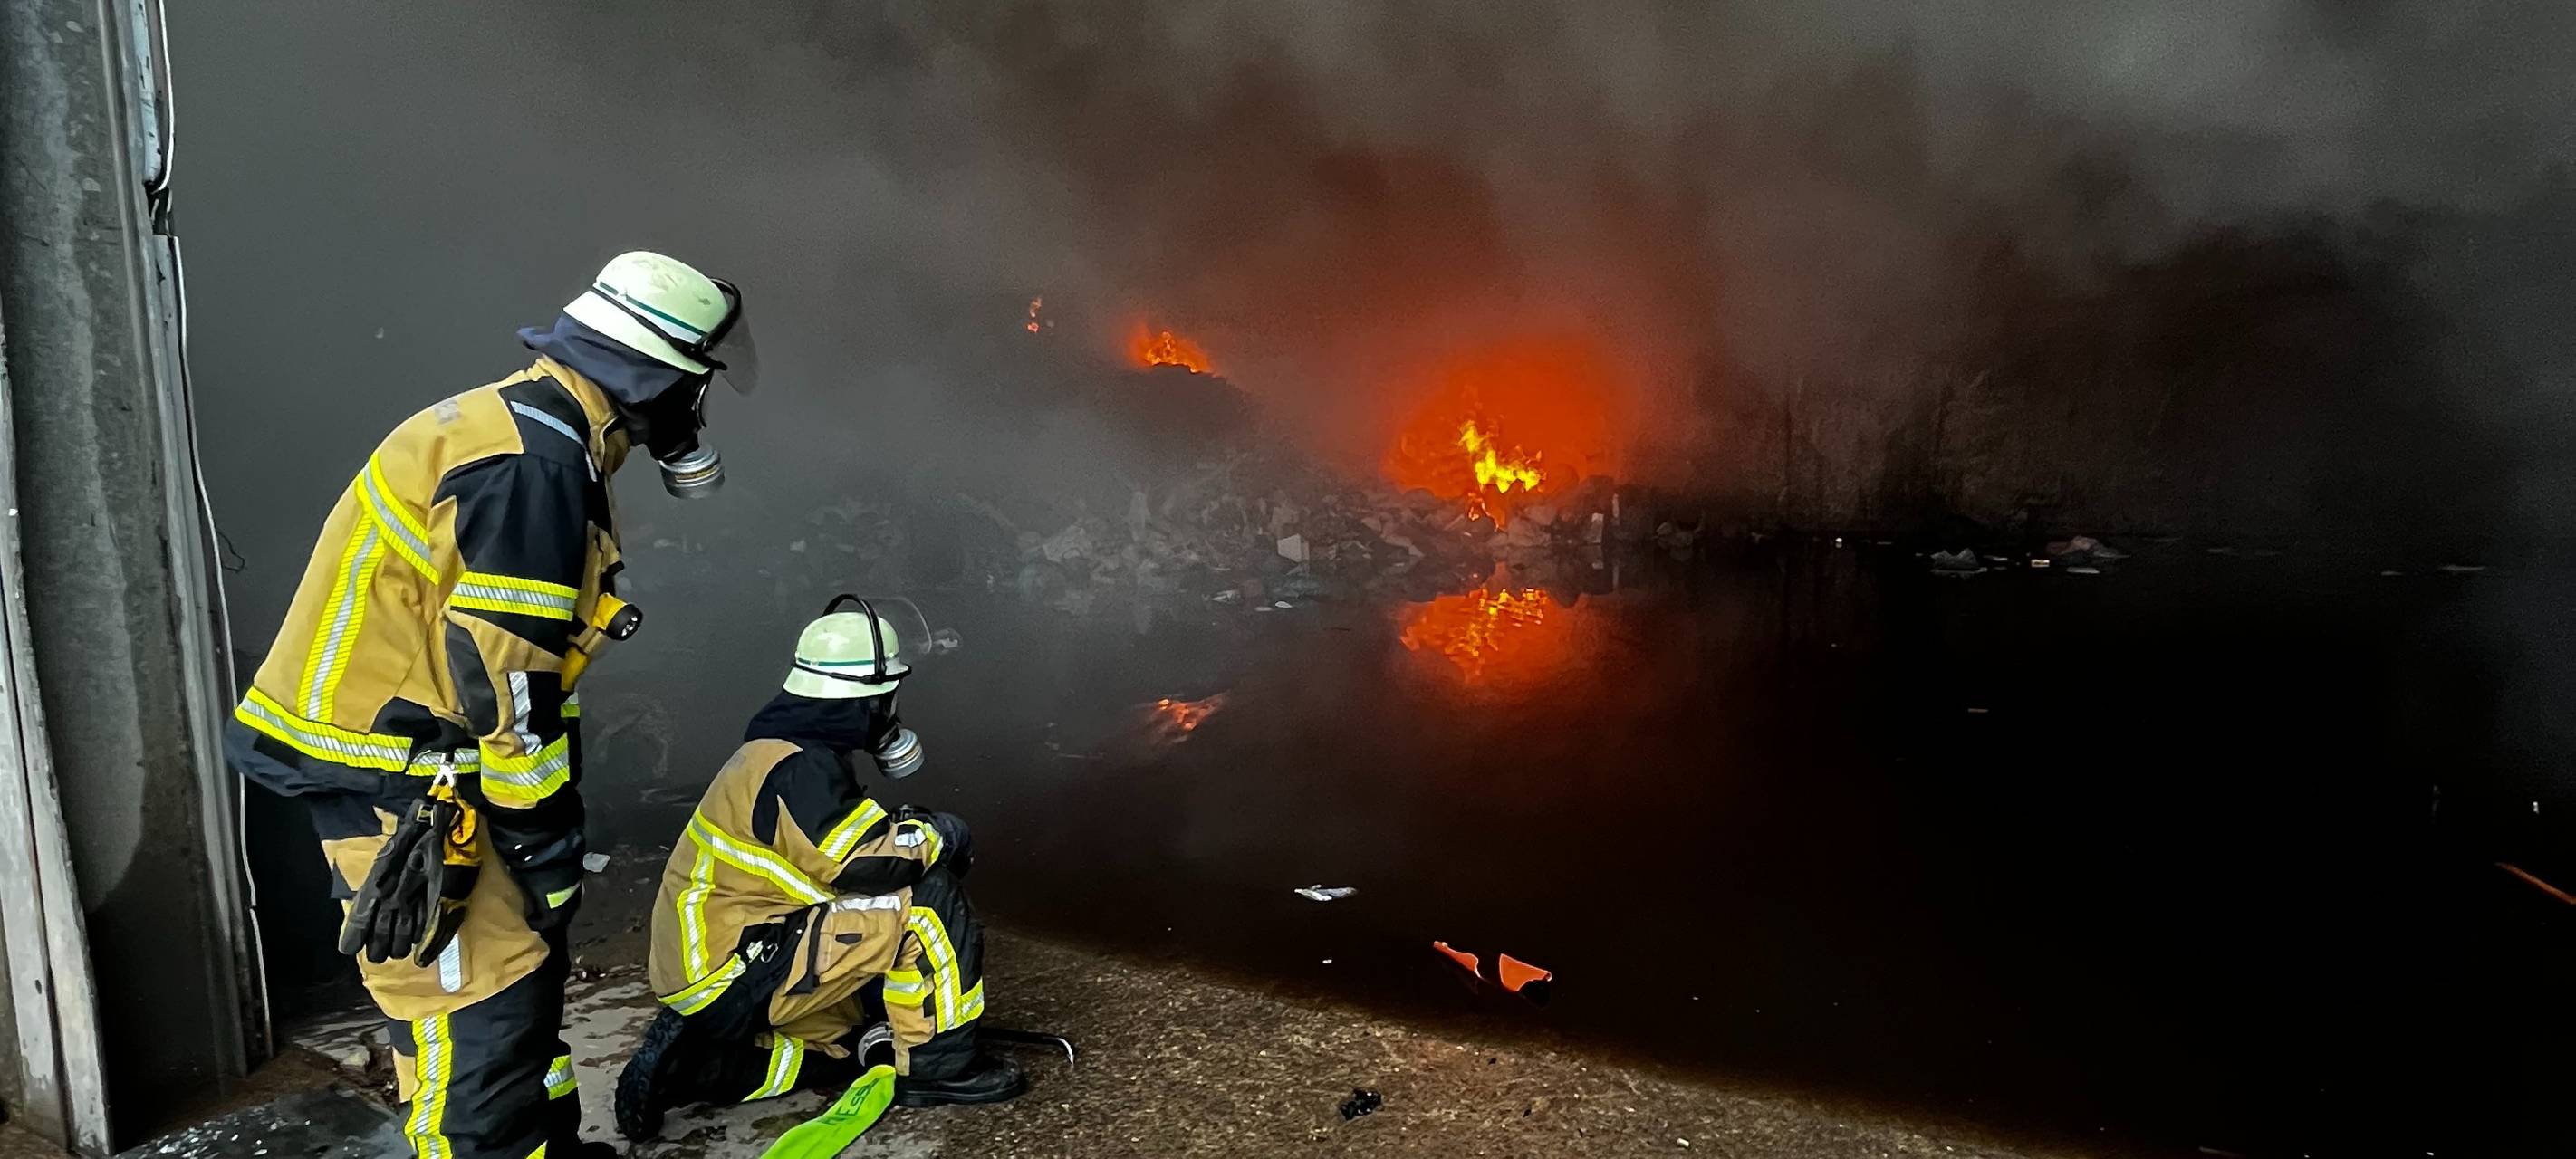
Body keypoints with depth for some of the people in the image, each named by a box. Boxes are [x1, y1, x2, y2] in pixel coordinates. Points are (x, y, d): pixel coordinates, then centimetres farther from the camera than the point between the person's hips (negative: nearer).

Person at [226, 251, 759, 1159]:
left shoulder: (533, 432, 10)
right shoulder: (532, 466, -23)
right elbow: (501, 681, -26)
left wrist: (551, 824, 18)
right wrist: (548, 846, -16)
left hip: (425, 763, 10)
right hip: (387, 780, -10)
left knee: (524, 967, 19)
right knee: (481, 1008, -4)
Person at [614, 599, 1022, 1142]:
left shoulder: (788, 750, 11)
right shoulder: (796, 770, -22)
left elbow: (849, 844, 15)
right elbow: (868, 864, -27)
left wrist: (913, 830, 1)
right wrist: (939, 834, -9)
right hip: (736, 974, -10)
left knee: (850, 1046, 26)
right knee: (926, 894, -17)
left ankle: (683, 1063, 15)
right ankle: (936, 1065, -6)